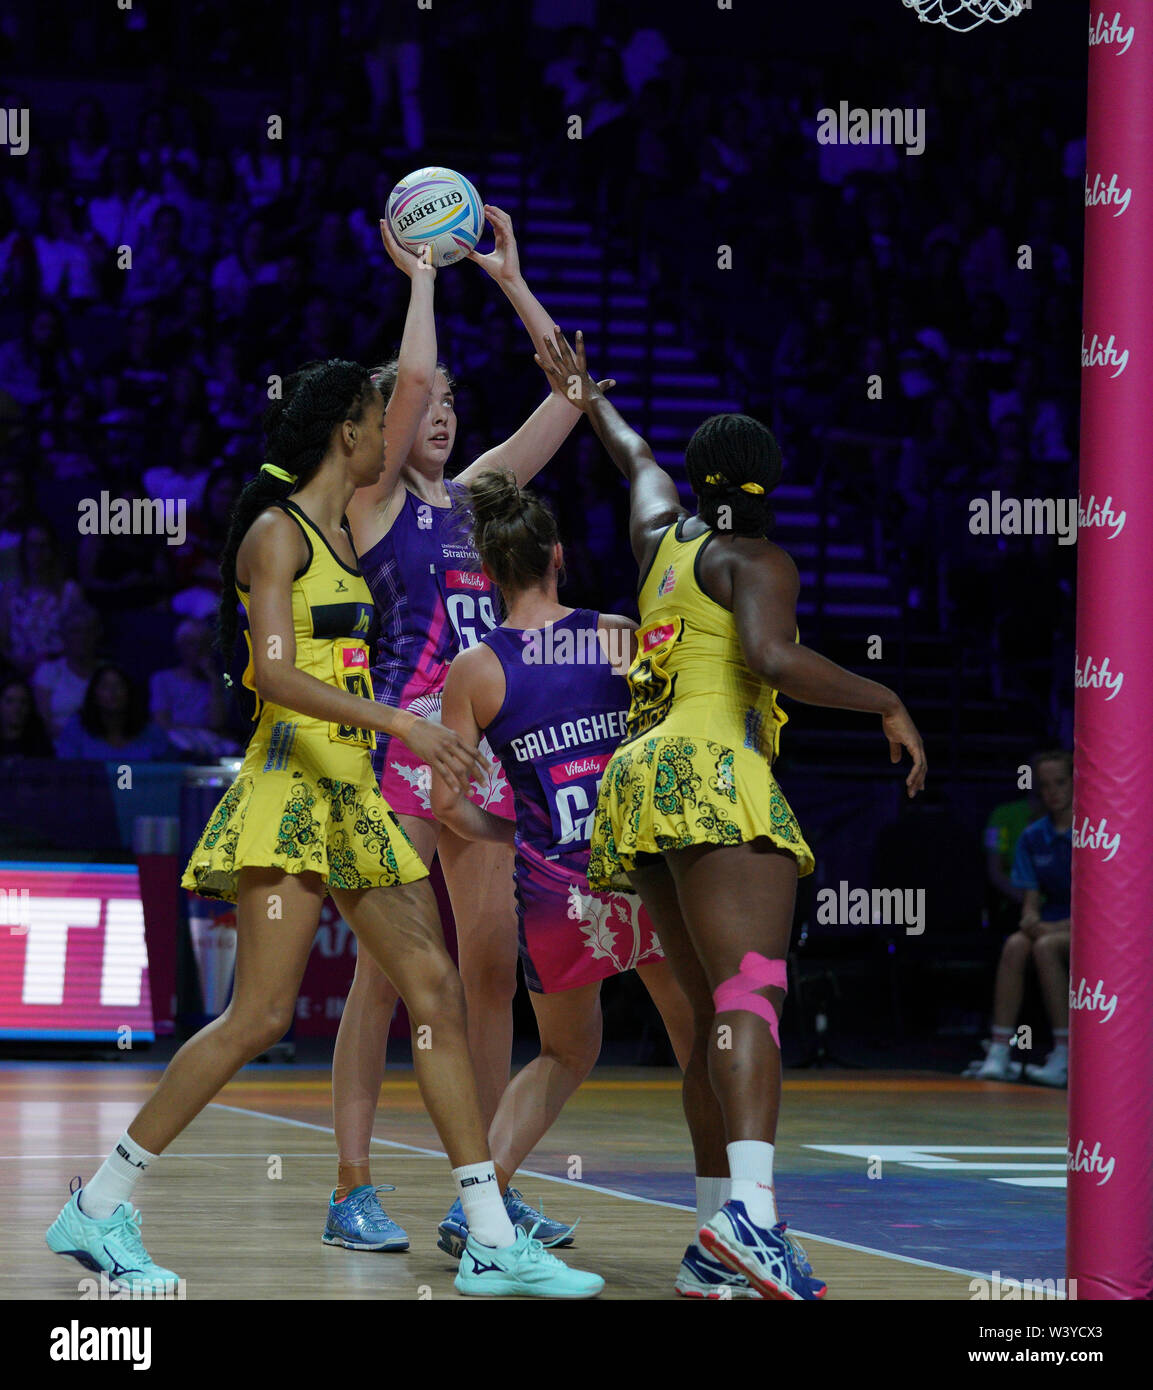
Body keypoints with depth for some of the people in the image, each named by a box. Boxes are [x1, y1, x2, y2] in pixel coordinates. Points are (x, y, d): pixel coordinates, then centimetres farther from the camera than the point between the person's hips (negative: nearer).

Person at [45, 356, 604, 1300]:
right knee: (261, 1016, -13)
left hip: (354, 797, 9)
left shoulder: (341, 536, 17)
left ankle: (494, 1244, 1)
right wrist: (398, 723, -27)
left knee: (438, 993, 1)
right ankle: (98, 1209, -2)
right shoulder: (276, 532, -9)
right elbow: (271, 672, -20)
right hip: (292, 788, -9)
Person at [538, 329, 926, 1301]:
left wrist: (587, 396, 62)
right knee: (752, 994, -23)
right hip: (713, 775, -8)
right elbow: (773, 656, -17)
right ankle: (749, 1207, -44)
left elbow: (640, 461, 43)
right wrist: (886, 705, -6)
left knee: (715, 1013, 9)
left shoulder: (663, 536, 22)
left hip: (642, 780, 8)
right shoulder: (754, 560, 1)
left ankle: (716, 1247, 3)